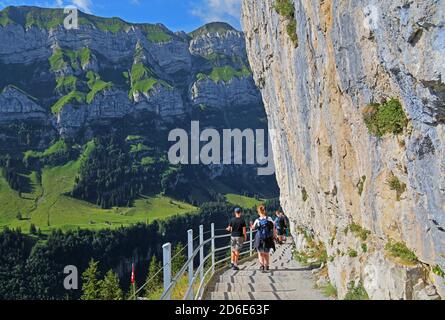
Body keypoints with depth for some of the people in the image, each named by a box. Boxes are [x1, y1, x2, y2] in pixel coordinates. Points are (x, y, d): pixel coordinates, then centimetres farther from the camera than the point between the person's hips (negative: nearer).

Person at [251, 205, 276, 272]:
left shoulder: (257, 221, -10)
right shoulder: (270, 219, -6)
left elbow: (253, 228, 2)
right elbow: (274, 229, 1)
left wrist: (251, 225, 17)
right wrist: (274, 236, 10)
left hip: (259, 239, -2)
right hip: (268, 239, 2)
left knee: (260, 253, 10)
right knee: (266, 254, 18)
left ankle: (262, 265, -7)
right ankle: (266, 266, 22)